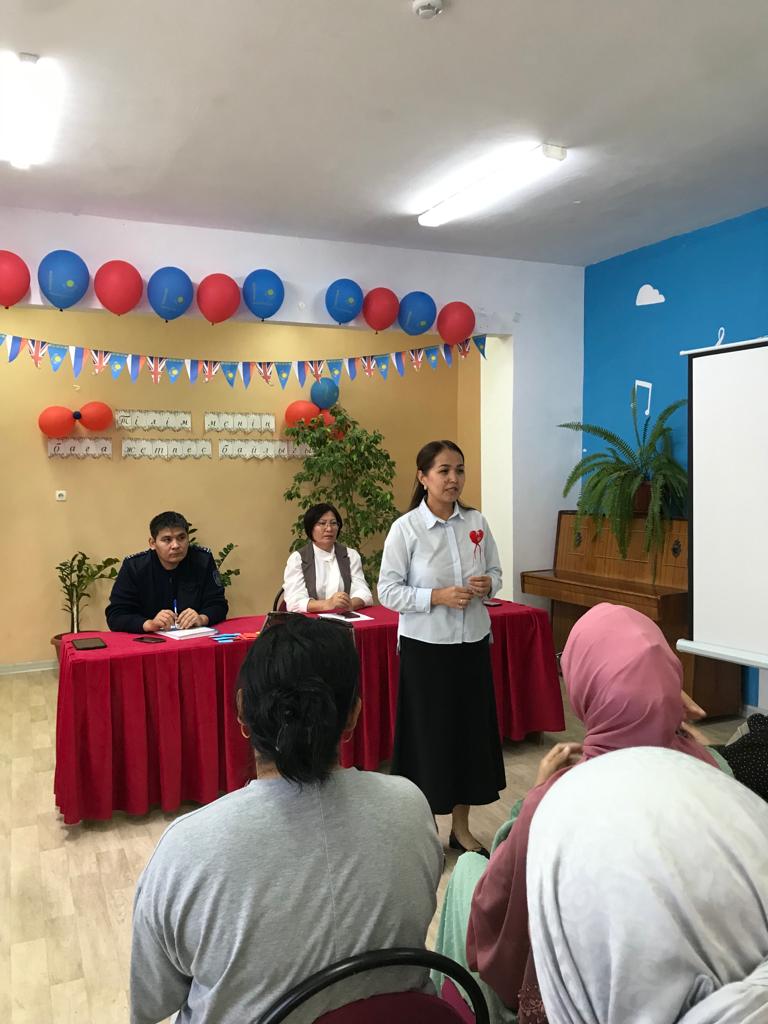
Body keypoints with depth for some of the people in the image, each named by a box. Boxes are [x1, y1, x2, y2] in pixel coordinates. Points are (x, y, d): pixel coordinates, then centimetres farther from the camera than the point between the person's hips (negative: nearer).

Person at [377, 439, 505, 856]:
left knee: (472, 729, 12)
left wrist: (488, 584, -11)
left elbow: (495, 570, 12)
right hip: (425, 645, -4)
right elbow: (388, 591, -10)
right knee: (429, 733, 4)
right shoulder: (405, 528, -11)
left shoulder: (477, 523, 1)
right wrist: (438, 596, -21)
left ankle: (461, 827, 31)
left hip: (472, 641, 4)